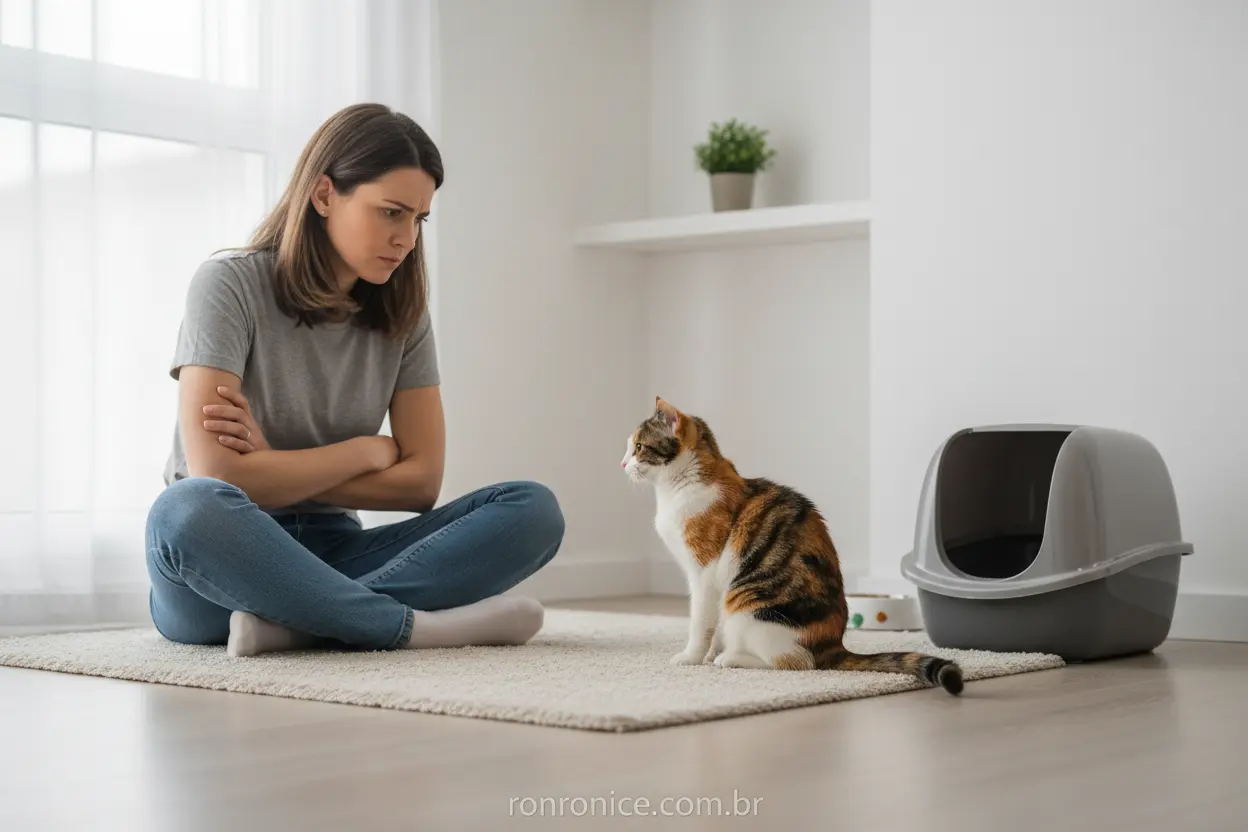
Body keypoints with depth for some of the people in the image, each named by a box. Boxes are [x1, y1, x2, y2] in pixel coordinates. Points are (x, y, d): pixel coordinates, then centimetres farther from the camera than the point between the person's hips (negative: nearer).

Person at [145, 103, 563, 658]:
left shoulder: (401, 312, 5)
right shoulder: (230, 285, -9)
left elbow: (421, 481, -2)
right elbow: (217, 478, -19)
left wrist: (276, 470, -12)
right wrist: (368, 450, -8)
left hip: (329, 555, 5)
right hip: (226, 562, -4)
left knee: (534, 510, -18)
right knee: (190, 512, -41)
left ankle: (291, 623, -32)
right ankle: (414, 624, -28)